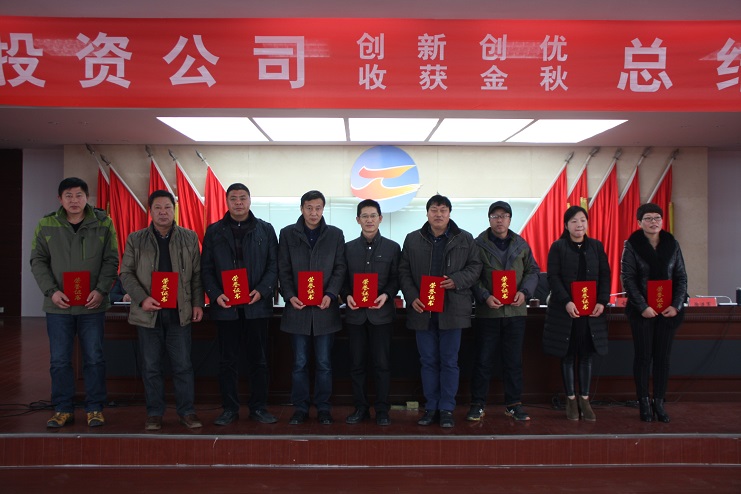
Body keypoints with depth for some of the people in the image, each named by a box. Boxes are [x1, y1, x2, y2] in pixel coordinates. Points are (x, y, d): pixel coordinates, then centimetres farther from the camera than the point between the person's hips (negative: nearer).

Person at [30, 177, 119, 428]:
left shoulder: (103, 223, -1)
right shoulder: (46, 225, 2)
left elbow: (111, 260, 0)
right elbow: (38, 261, 4)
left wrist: (101, 290, -13)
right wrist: (51, 291, -9)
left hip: (92, 304, -1)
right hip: (58, 305, 1)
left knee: (94, 358, 5)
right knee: (59, 360, 7)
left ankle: (95, 408, 17)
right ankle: (63, 409, 20)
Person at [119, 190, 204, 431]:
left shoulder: (189, 238, 7)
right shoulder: (136, 239, 6)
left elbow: (196, 274, 8)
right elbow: (126, 273, 3)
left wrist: (198, 304, 0)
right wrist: (142, 298, -11)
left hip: (180, 312, 0)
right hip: (148, 312, 0)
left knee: (183, 365, 4)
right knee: (151, 367, 7)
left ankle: (186, 412, 15)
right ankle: (154, 414, 19)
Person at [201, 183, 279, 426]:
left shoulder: (266, 230, 6)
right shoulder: (214, 231, 8)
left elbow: (274, 265, 3)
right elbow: (206, 268, 6)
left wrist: (262, 291, -12)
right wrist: (215, 295, -9)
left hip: (257, 305, 0)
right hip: (225, 306, 1)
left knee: (259, 360, 7)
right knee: (227, 361, 7)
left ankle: (259, 407, 18)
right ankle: (229, 409, 19)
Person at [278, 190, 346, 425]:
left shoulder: (335, 234, 6)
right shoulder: (287, 234, 6)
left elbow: (340, 269, 3)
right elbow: (283, 270, 3)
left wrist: (330, 294, -11)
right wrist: (290, 296, -10)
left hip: (325, 309, 0)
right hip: (297, 308, 0)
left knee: (324, 363, 7)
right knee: (300, 363, 8)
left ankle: (323, 408, 19)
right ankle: (300, 408, 19)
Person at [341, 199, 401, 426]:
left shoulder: (392, 247, 4)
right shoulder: (349, 247, 9)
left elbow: (396, 278, 3)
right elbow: (342, 278, 9)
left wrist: (386, 295, -14)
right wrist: (347, 296, -9)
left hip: (381, 313, -2)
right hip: (355, 313, 2)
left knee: (382, 363, 2)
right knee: (357, 364, 7)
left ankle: (382, 409, 14)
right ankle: (360, 408, 19)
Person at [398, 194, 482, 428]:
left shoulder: (465, 239, 5)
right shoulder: (412, 240, 7)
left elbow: (475, 267, 5)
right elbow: (404, 272, 6)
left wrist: (456, 281, -12)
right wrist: (412, 298, -7)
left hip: (452, 310, -1)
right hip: (422, 310, 1)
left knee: (449, 361, 4)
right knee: (428, 361, 9)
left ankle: (447, 409, 15)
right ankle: (430, 407, 20)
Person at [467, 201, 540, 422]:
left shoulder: (521, 244, 8)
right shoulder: (478, 245, -2)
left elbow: (533, 270, 11)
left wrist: (524, 292, -6)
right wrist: (485, 296, -18)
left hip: (515, 310, 3)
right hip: (488, 311, -3)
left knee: (513, 360, 10)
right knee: (483, 360, 4)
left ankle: (513, 404, 22)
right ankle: (477, 404, 15)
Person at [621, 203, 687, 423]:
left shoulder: (672, 244, 5)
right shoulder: (632, 245, -4)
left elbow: (681, 277, 6)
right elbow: (627, 279, -8)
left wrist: (676, 305, -6)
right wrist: (643, 307, -16)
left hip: (668, 311, 3)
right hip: (642, 311, -3)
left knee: (663, 357, 6)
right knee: (643, 356, 4)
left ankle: (659, 402, 15)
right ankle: (644, 403, 13)